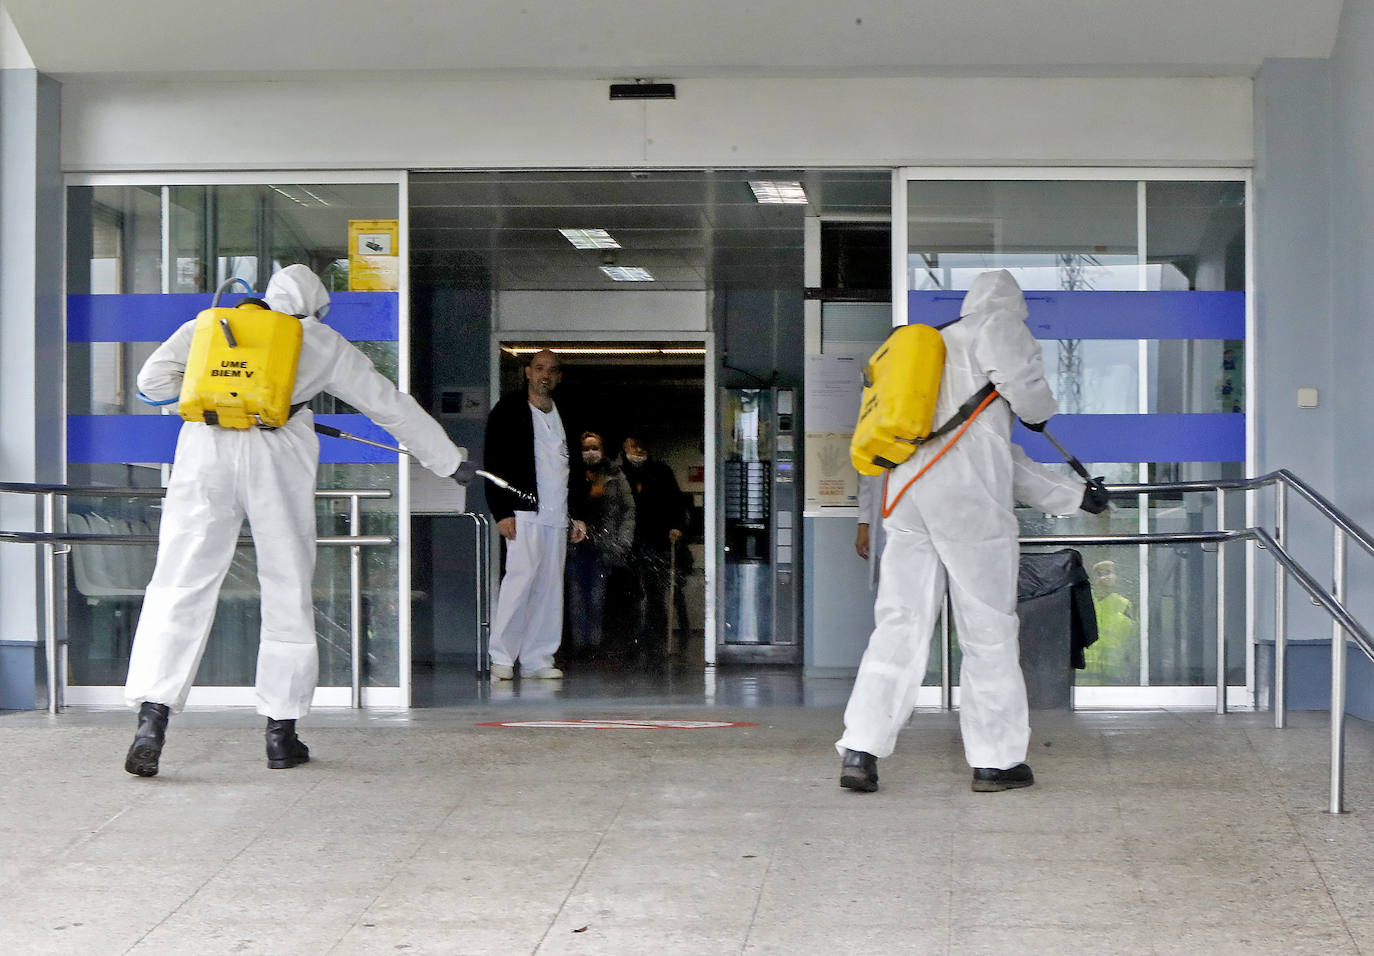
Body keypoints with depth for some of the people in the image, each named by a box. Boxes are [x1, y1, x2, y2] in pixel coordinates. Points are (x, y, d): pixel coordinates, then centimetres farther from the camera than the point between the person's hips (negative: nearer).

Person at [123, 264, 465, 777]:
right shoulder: (325, 344, 19)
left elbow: (153, 379, 14)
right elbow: (392, 406, 25)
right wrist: (448, 460, 34)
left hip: (205, 448, 1)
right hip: (277, 455, -1)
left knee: (179, 586, 0)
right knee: (288, 591, 11)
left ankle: (152, 718, -14)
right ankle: (281, 733, 13)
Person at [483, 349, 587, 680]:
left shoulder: (564, 416, 20)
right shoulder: (509, 411, 3)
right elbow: (494, 464, -3)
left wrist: (577, 515, 18)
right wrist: (502, 512, -12)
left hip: (557, 516, 6)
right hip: (522, 513, -6)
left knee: (549, 588, 2)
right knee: (522, 575, -16)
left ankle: (537, 659, 5)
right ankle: (501, 657, -11)